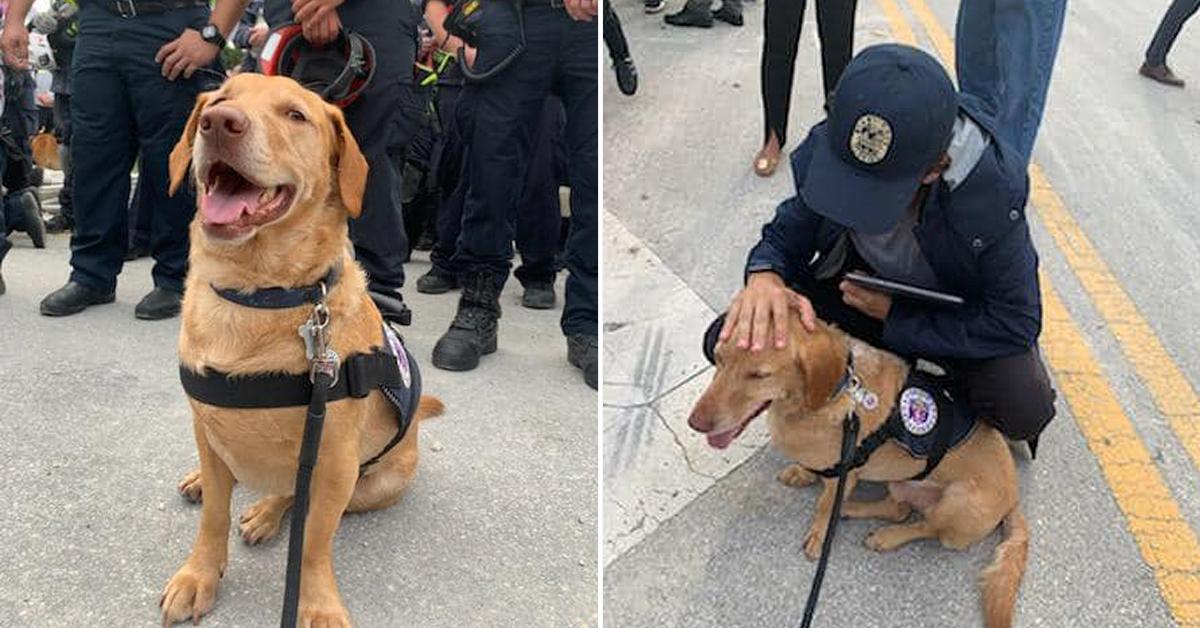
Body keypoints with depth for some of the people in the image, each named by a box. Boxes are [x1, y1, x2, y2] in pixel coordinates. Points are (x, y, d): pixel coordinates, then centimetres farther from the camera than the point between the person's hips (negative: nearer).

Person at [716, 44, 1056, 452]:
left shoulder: (993, 191, -34)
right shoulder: (826, 151, -25)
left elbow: (1016, 322, -26)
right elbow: (785, 235, -8)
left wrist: (895, 316, -27)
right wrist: (764, 276, -33)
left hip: (954, 311, -3)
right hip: (858, 285, 3)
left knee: (1026, 410, -31)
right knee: (729, 343, -18)